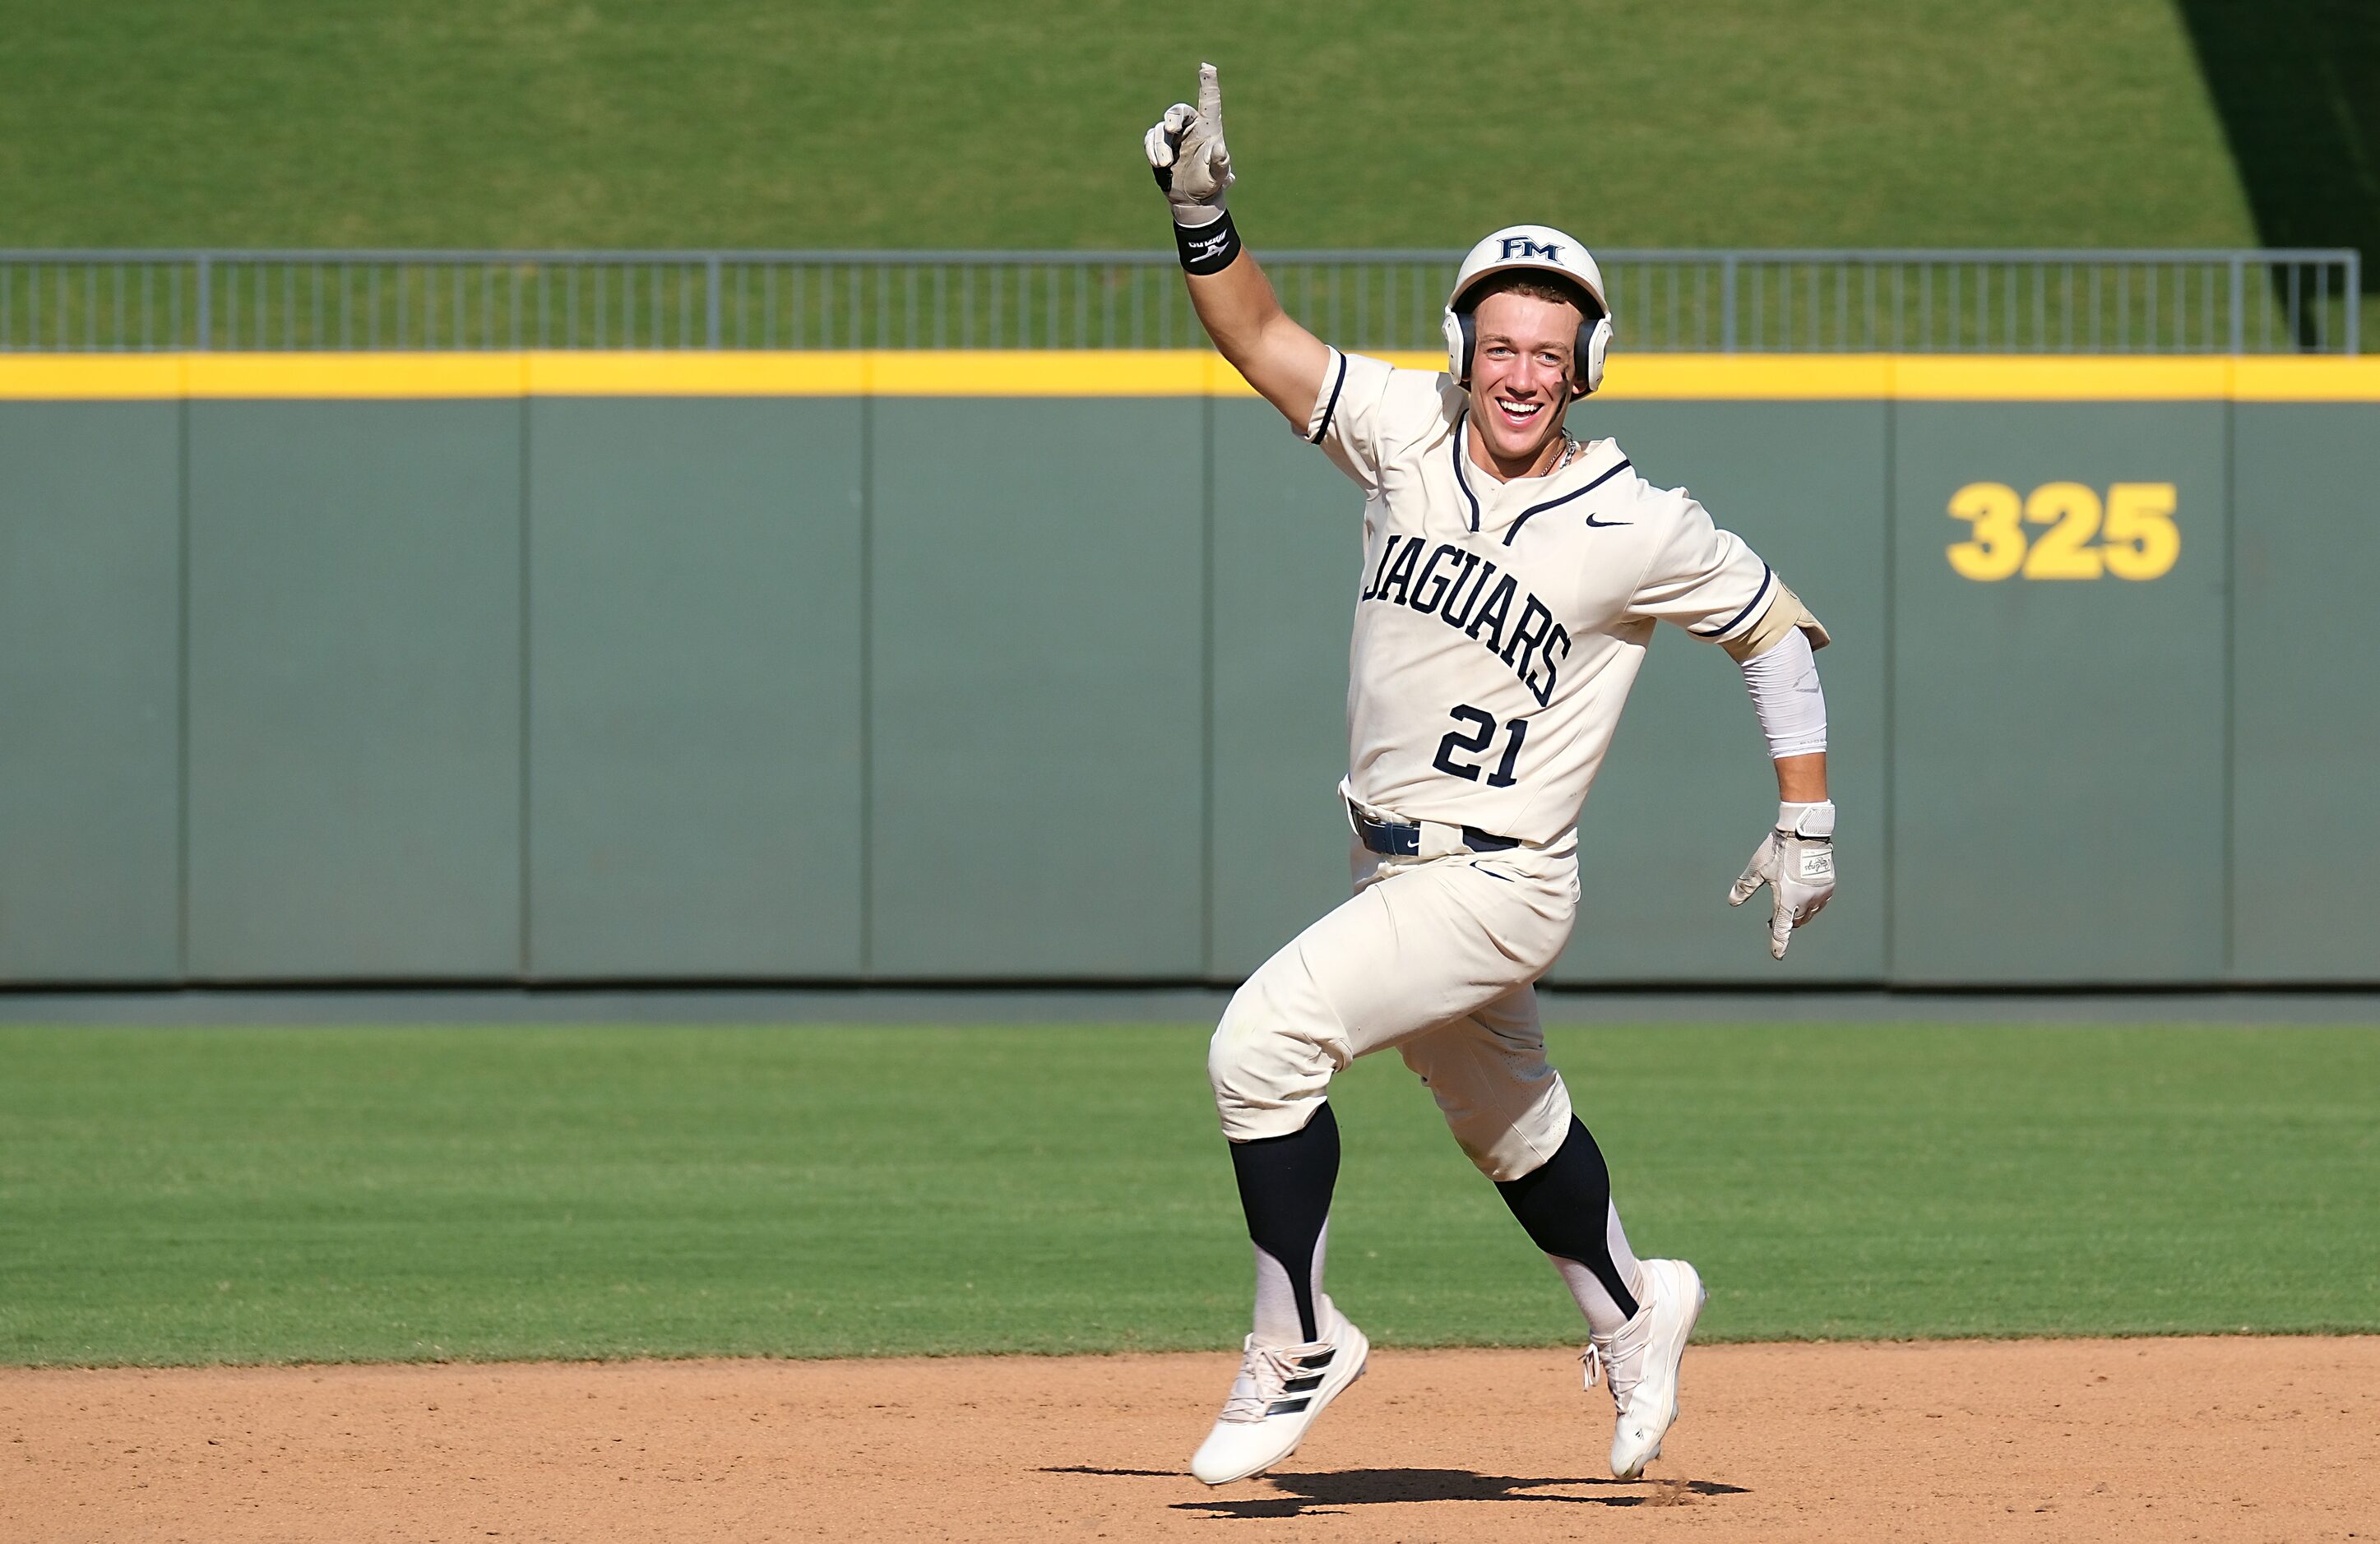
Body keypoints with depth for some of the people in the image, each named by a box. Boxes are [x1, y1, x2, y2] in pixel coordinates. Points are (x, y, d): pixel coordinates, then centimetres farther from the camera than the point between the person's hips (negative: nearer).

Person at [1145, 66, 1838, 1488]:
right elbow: (1260, 336, -6)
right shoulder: (1407, 432, -3)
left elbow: (1773, 626, -2)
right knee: (1509, 1121, 25)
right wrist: (1204, 215, -24)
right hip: (1396, 870, 6)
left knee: (1263, 1044, -22)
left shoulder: (1634, 528, -15)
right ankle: (1633, 1312, 50)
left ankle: (1299, 1347, -9)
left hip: (1499, 884, -6)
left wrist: (1808, 822, -3)